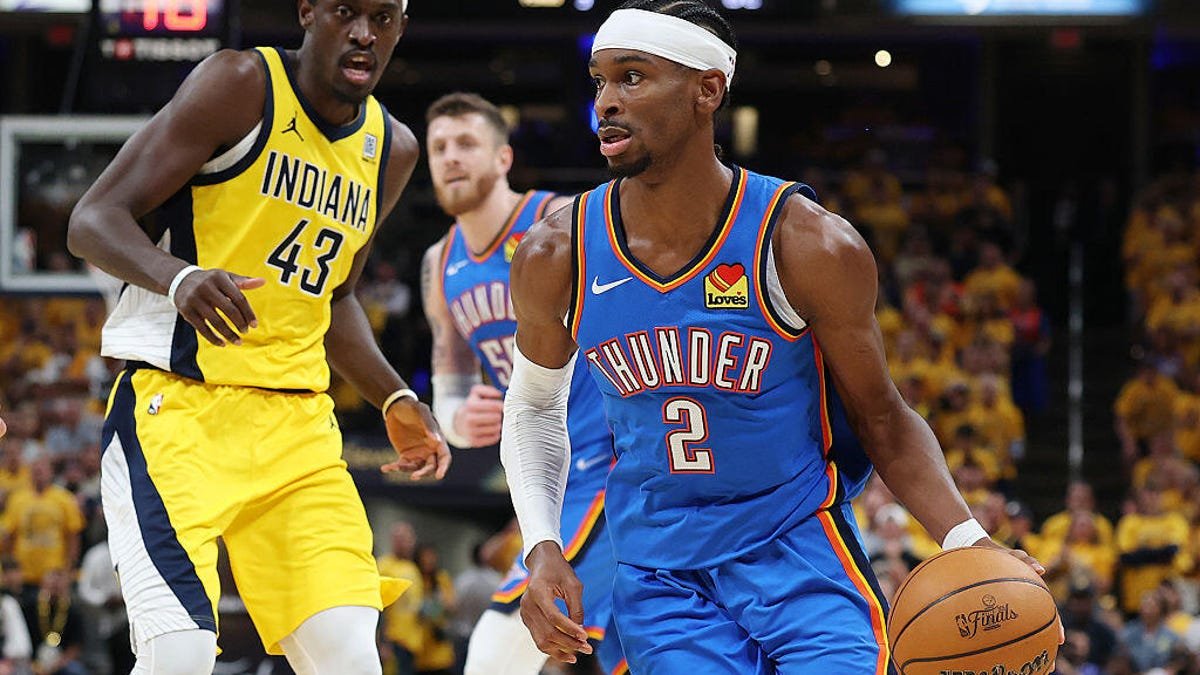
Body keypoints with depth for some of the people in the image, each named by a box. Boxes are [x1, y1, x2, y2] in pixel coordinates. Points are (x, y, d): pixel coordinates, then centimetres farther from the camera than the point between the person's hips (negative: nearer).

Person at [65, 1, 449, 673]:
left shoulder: (392, 151, 13)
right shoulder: (242, 85, -8)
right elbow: (93, 221, -12)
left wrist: (397, 401, 15)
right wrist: (179, 278, -31)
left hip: (297, 422, 6)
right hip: (178, 407, -6)